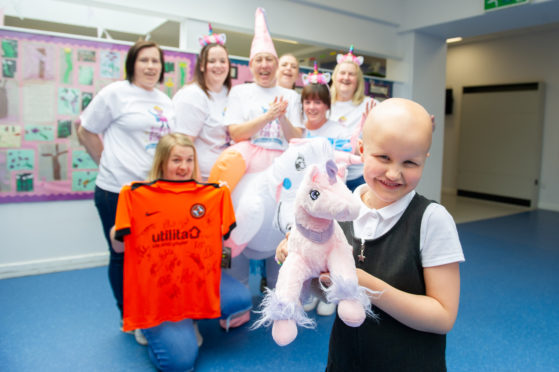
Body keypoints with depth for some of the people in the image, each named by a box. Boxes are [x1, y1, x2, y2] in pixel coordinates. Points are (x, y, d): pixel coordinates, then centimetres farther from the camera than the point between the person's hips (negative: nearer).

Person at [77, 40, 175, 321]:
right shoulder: (116, 92, -4)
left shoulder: (165, 101, 14)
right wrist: (110, 165, -1)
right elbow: (86, 132, -1)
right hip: (117, 192, -5)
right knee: (123, 255, 8)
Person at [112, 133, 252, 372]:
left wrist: (223, 194, -9)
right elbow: (119, 246, -3)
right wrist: (116, 231, -25)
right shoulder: (137, 195, -6)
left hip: (198, 276, 3)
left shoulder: (211, 193, 1)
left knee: (241, 299, -24)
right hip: (157, 289, -3)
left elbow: (222, 235, 3)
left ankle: (190, 320, 7)